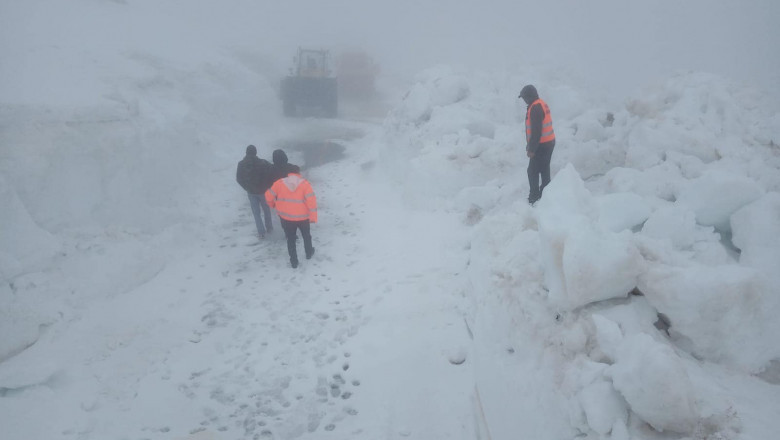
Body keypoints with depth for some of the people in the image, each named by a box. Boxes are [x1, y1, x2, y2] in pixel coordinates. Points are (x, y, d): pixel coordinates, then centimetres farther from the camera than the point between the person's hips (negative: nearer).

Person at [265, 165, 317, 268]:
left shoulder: (279, 183, -6)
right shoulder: (304, 183, -12)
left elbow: (268, 196, -1)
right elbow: (311, 201, -19)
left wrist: (273, 205, 19)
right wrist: (313, 217, -13)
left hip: (286, 217, 1)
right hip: (302, 217, -1)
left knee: (290, 239, 17)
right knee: (306, 235, 24)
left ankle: (294, 261, 21)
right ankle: (309, 253, 43)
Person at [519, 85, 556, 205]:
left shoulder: (535, 108, -20)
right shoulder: (542, 104, 12)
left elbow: (536, 131, -24)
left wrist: (532, 149, -20)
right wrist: (530, 145, 21)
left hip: (541, 145, -10)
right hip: (549, 142, 10)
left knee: (533, 171, -4)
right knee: (544, 170, 18)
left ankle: (534, 197, -1)